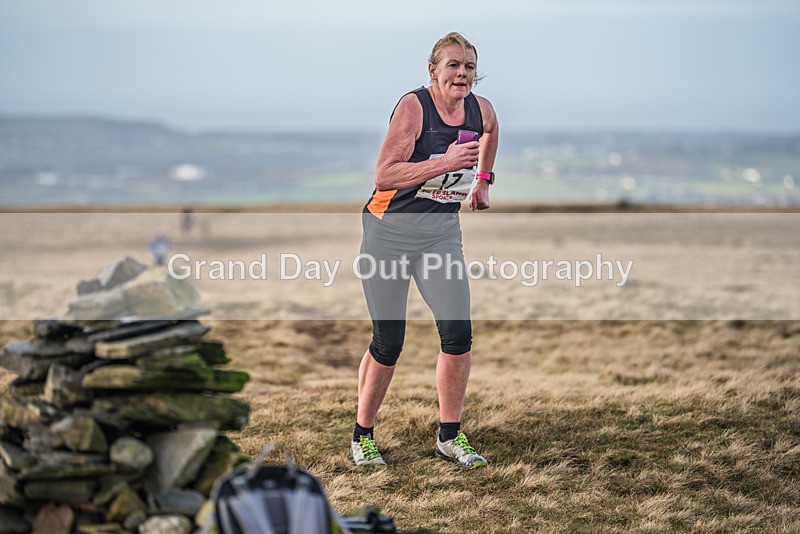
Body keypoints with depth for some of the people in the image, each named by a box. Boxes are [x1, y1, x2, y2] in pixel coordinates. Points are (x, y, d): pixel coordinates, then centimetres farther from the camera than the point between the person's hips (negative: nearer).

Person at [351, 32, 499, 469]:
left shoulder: (481, 109, 0)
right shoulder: (413, 106, -17)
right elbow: (383, 176, -24)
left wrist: (482, 179, 25)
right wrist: (444, 162, -29)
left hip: (442, 233, 5)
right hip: (390, 232, -4)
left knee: (458, 333, -8)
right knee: (388, 342, -1)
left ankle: (449, 437, 7)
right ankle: (362, 436, 19)